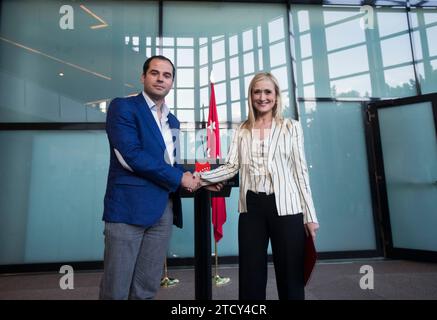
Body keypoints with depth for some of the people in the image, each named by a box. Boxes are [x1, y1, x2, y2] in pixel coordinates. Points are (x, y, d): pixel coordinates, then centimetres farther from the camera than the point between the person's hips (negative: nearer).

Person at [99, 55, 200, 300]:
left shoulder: (172, 121, 18)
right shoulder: (123, 107, -3)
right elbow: (130, 155, -16)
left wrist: (195, 178, 3)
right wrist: (179, 178, -11)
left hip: (164, 209, 6)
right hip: (129, 205, -6)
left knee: (147, 288, 14)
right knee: (116, 288, 5)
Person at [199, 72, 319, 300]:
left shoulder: (291, 127, 7)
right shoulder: (242, 131, 11)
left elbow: (300, 171, 3)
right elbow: (231, 167, 2)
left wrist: (310, 215, -1)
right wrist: (201, 178, -13)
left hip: (285, 206, -1)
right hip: (252, 206, 2)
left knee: (290, 276, 7)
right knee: (250, 275, 11)